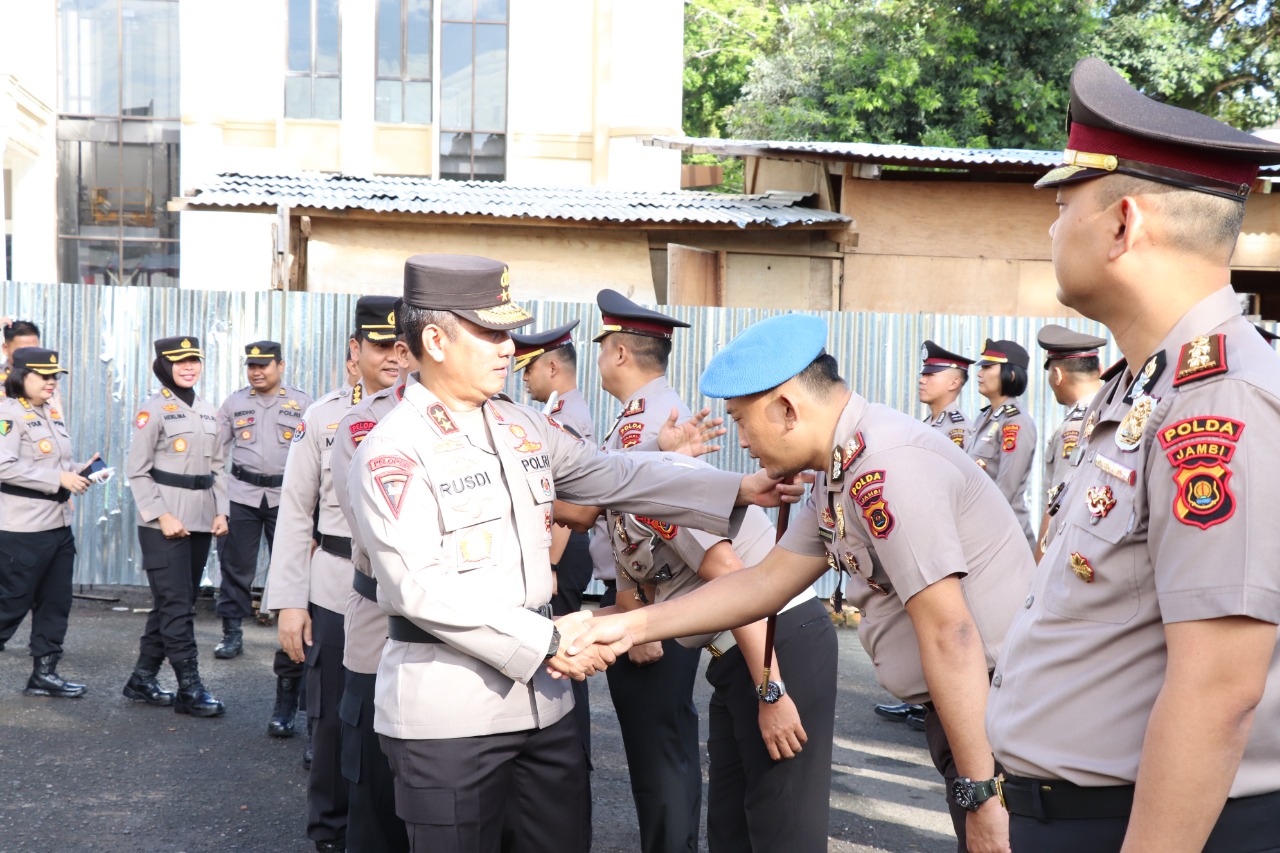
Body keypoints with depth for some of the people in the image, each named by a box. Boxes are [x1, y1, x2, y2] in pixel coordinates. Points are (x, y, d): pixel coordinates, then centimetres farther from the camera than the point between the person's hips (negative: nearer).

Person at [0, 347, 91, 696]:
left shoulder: (54, 415, 14)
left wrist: (80, 471, 3)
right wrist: (59, 479, -22)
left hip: (59, 525, 8)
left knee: (56, 602, 10)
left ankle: (44, 674, 19)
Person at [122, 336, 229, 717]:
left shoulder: (209, 411, 13)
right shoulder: (153, 409, -6)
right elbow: (137, 471, -9)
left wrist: (221, 512, 4)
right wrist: (162, 516, -16)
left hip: (201, 523, 7)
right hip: (164, 524, -7)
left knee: (172, 604, 13)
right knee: (177, 606, -5)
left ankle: (143, 679, 24)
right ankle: (190, 689, -1)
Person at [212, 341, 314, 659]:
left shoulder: (302, 403, 5)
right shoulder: (234, 403, 9)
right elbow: (217, 448, 11)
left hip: (286, 496, -1)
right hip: (242, 494, 1)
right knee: (236, 564, 4)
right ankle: (232, 632, 14)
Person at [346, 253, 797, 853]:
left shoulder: (524, 427, 9)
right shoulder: (391, 453, -13)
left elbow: (617, 477, 9)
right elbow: (422, 587, -20)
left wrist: (738, 489, 1)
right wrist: (547, 641, -21)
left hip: (543, 699, 7)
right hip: (448, 718, -6)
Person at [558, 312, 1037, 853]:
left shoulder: (887, 466, -22)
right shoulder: (838, 477, 10)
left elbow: (949, 632, -25)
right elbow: (768, 580, 12)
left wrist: (983, 794, -23)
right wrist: (632, 625, 7)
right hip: (954, 709, 9)